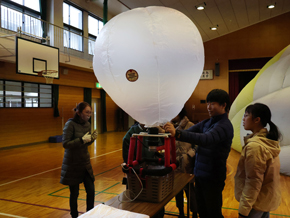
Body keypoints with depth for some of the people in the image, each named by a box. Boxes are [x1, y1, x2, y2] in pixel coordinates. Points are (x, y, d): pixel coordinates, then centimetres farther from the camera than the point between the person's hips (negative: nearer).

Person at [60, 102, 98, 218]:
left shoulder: (87, 124, 3)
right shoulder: (70, 124, -16)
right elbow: (65, 144, -19)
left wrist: (92, 139, -7)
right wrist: (82, 140, -27)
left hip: (85, 162, 6)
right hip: (73, 164, -5)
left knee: (91, 190, 5)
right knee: (74, 193, 8)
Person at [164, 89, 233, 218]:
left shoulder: (224, 125, -19)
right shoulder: (207, 122, 8)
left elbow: (206, 139, -36)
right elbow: (189, 131, -1)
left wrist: (177, 134, -47)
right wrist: (171, 132, -21)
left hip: (212, 177, -7)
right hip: (200, 174, 8)